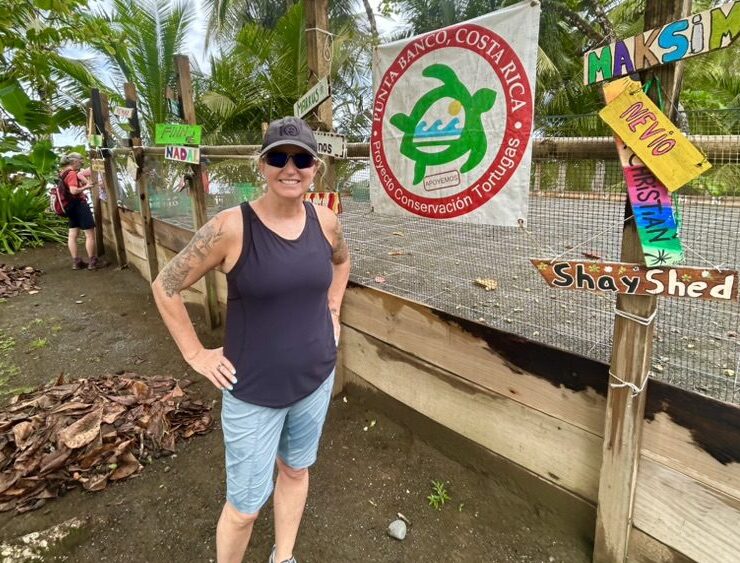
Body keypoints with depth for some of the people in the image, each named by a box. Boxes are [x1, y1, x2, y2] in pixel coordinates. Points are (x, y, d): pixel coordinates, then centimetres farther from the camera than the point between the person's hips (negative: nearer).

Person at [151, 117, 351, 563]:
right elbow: (166, 287, -10)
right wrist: (196, 354, -10)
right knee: (246, 505, 9)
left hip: (316, 378, 5)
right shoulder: (231, 227, -20)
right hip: (253, 391, -4)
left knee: (295, 471, 24)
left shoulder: (325, 221, -6)